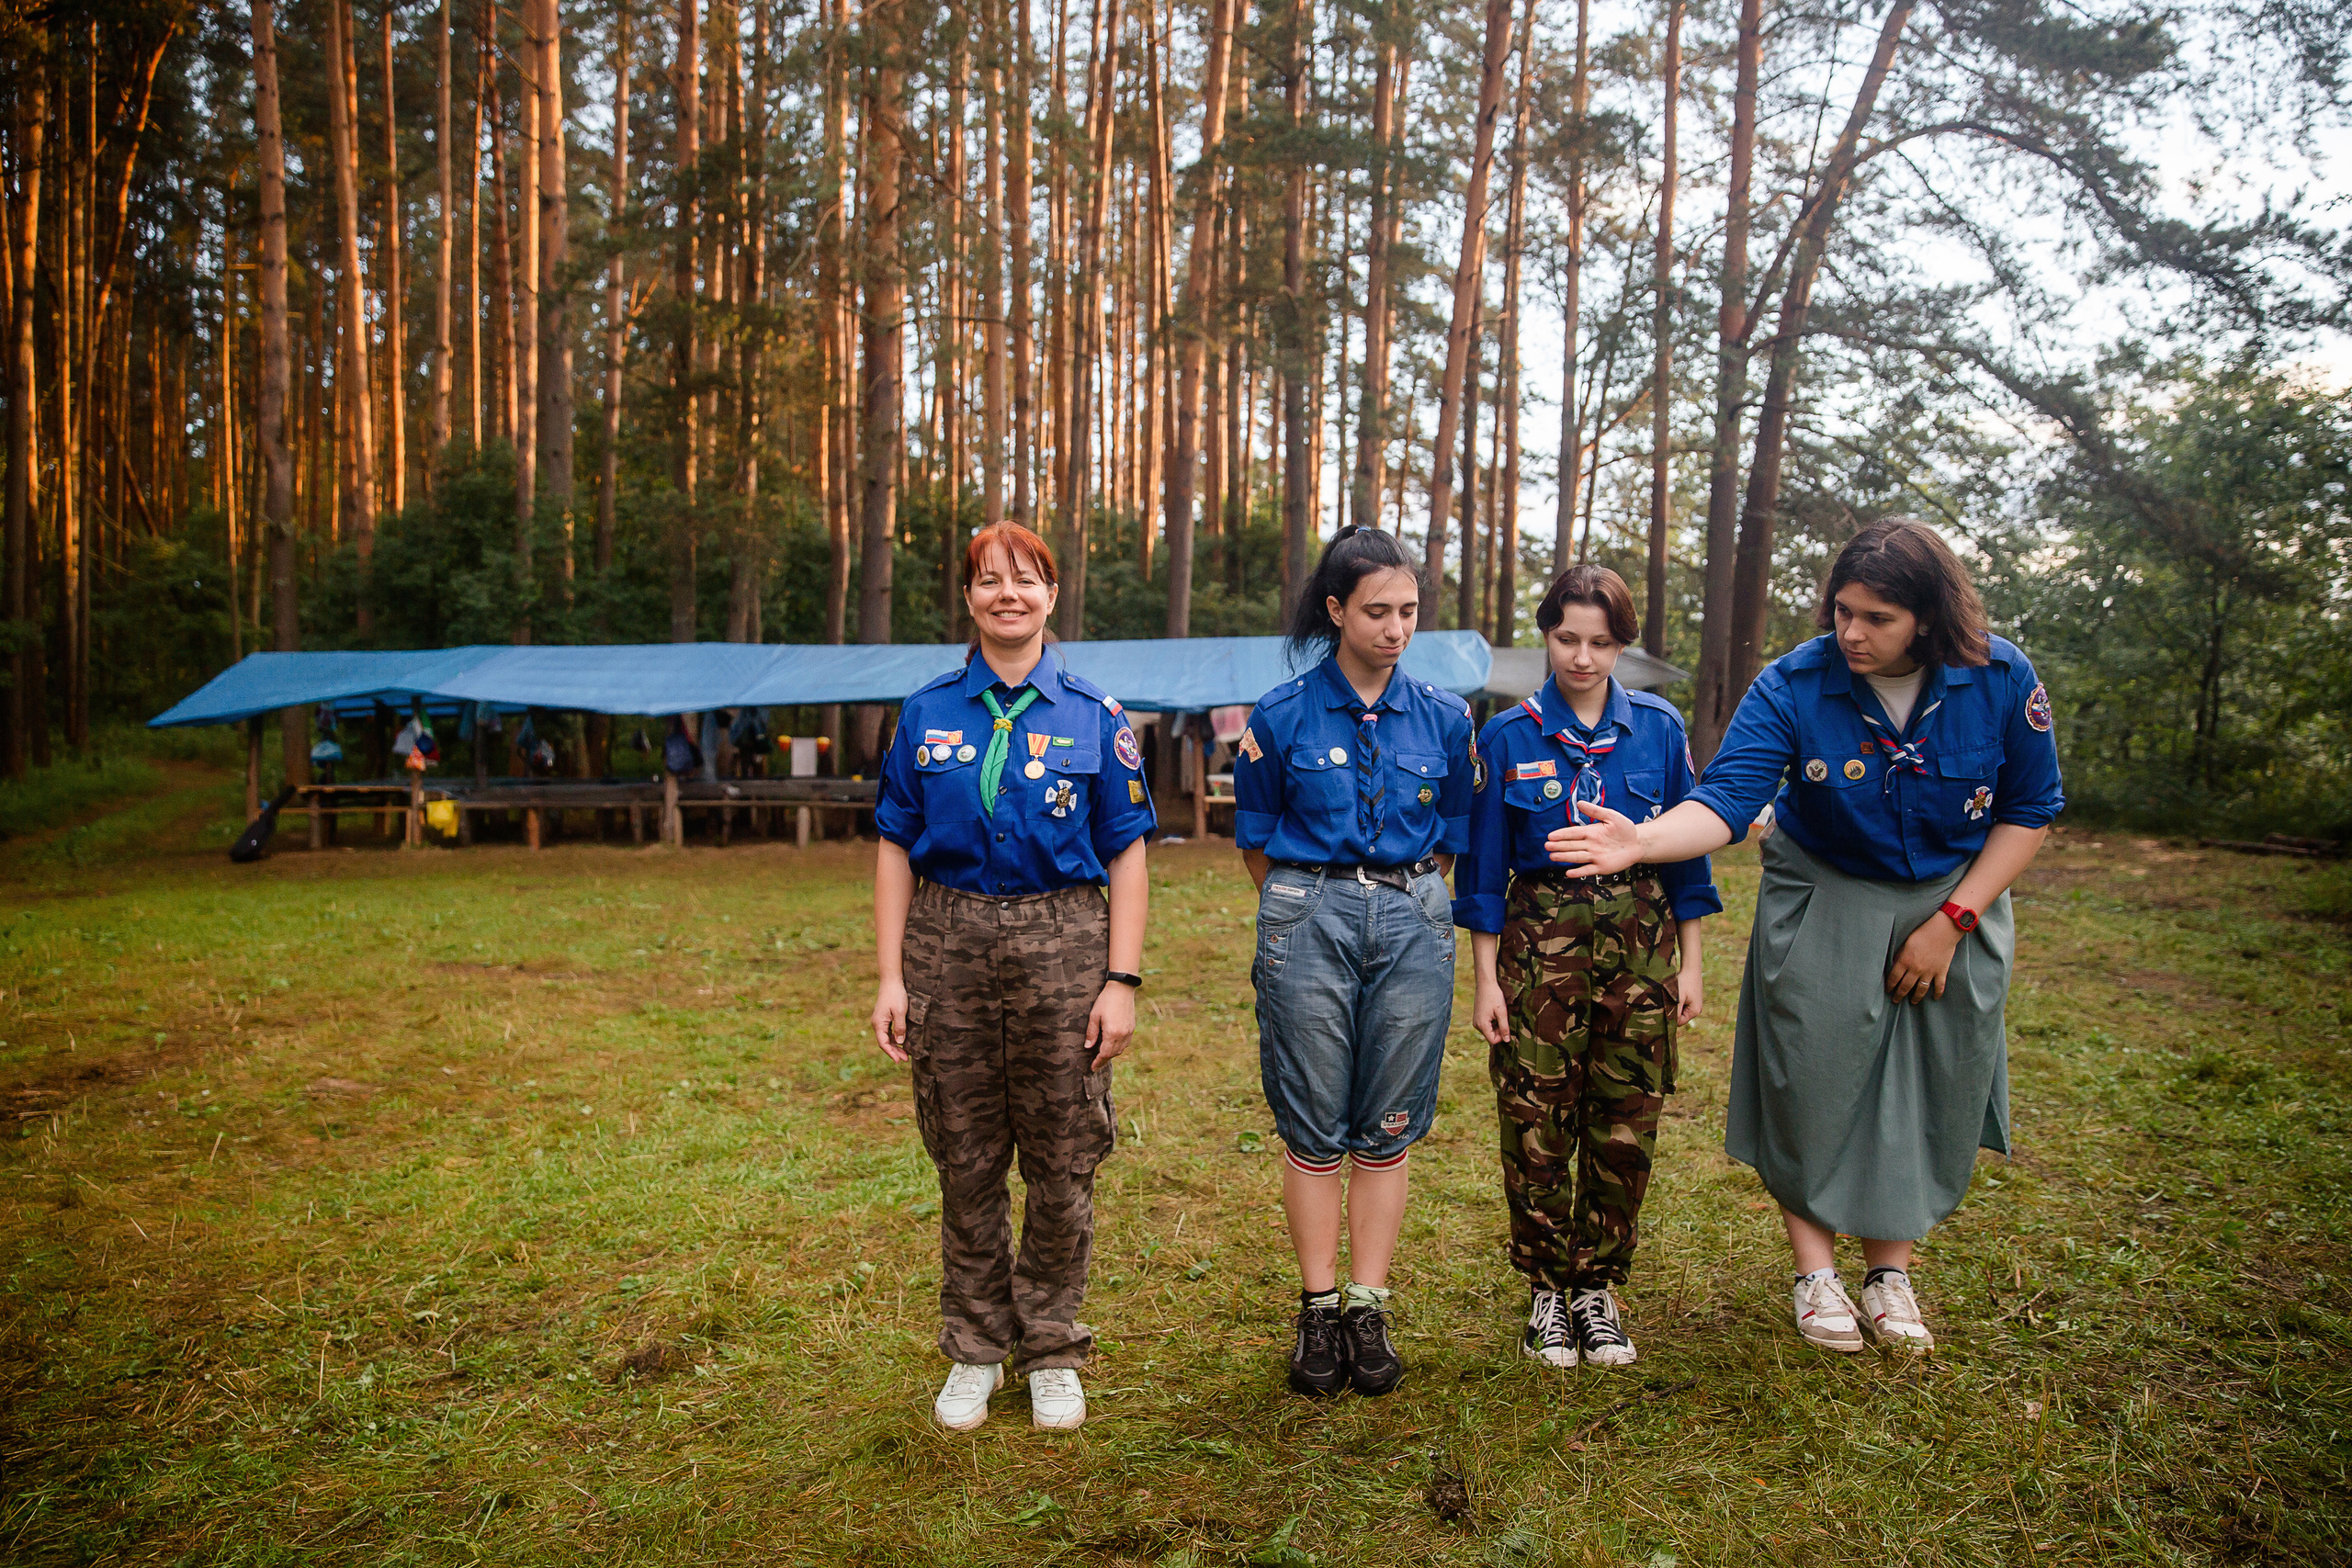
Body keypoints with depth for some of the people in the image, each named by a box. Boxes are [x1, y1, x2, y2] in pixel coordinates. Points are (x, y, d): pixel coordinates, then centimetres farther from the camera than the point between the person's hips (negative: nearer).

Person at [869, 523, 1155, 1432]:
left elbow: (1127, 856, 1)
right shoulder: (927, 715, 6)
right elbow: (896, 849, 6)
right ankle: (974, 1351, 27)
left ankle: (1052, 1353, 25)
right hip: (949, 943, 1)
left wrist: (1122, 981, -6)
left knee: (1062, 1165, 6)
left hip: (1062, 945, -1)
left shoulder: (1093, 717, 2)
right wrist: (890, 976, -2)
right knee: (966, 1161, 10)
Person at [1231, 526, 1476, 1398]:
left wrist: (1398, 894, 11)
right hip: (1308, 923, -1)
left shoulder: (1442, 719, 6)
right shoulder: (1282, 717, 0)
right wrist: (1314, 905, 10)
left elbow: (1449, 842, 15)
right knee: (1313, 1129, 3)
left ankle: (1369, 1311, 17)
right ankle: (1318, 1312, 15)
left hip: (1411, 925, 2)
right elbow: (1257, 844, 8)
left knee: (1386, 1129, 6)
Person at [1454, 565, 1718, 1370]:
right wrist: (1486, 978, -2)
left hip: (1641, 938, 2)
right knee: (1538, 1123, 0)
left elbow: (1687, 849, 8)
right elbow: (1483, 866, 1)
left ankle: (1598, 1286, 22)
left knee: (1626, 1124, 5)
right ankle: (1548, 1289, 18)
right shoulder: (1508, 737, -2)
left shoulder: (1658, 728, 3)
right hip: (1542, 935, -1)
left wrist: (1689, 964, 6)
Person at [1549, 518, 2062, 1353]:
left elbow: (2029, 811, -5)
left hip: (1954, 901, 2)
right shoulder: (1794, 684, -20)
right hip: (1822, 903, -1)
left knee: (1930, 1089, 6)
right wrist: (1643, 841, -48)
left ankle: (1890, 1269, 25)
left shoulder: (2000, 679, -15)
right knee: (1815, 1081, -1)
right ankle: (1816, 1269, 18)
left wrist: (1951, 920, -11)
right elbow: (1727, 798, -27)